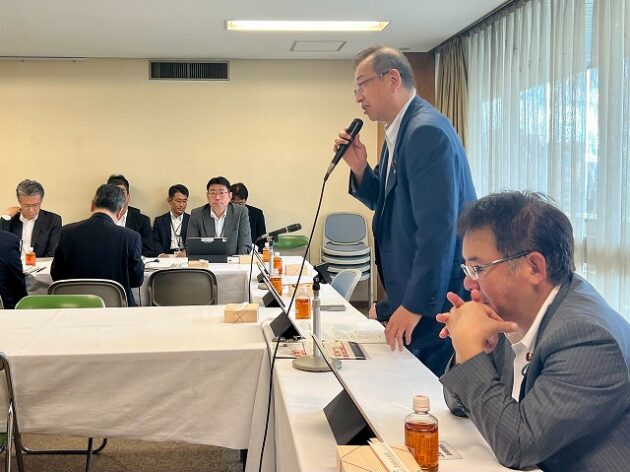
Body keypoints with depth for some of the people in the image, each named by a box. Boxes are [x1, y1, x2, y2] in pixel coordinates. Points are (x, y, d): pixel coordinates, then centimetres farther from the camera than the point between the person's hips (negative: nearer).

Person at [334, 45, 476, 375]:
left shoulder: (427, 131, -19)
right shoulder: (399, 133, 12)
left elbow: (438, 226, -25)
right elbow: (386, 203, 19)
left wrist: (415, 305, -22)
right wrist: (359, 167, 0)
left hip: (432, 298, -10)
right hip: (409, 292, 10)